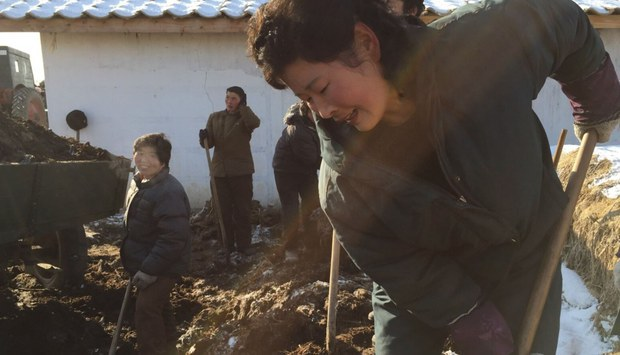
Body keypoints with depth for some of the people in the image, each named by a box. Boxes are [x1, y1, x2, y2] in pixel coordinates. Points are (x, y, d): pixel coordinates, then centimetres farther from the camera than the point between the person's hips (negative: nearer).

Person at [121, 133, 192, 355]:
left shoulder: (169, 192, -28)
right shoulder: (139, 182, 4)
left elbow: (173, 238, -32)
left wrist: (150, 269, -27)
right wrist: (140, 265, 18)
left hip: (162, 267, -10)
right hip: (145, 262, 10)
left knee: (146, 311, -7)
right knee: (158, 306, 23)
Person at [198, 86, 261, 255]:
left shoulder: (245, 118, 2)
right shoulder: (215, 117, 10)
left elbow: (255, 123, -23)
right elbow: (209, 143, 8)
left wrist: (243, 107, -13)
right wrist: (204, 137, -14)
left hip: (241, 171, -2)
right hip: (220, 171, 2)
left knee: (243, 210, 3)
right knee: (223, 210, 6)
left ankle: (243, 244, 11)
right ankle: (227, 244, 15)